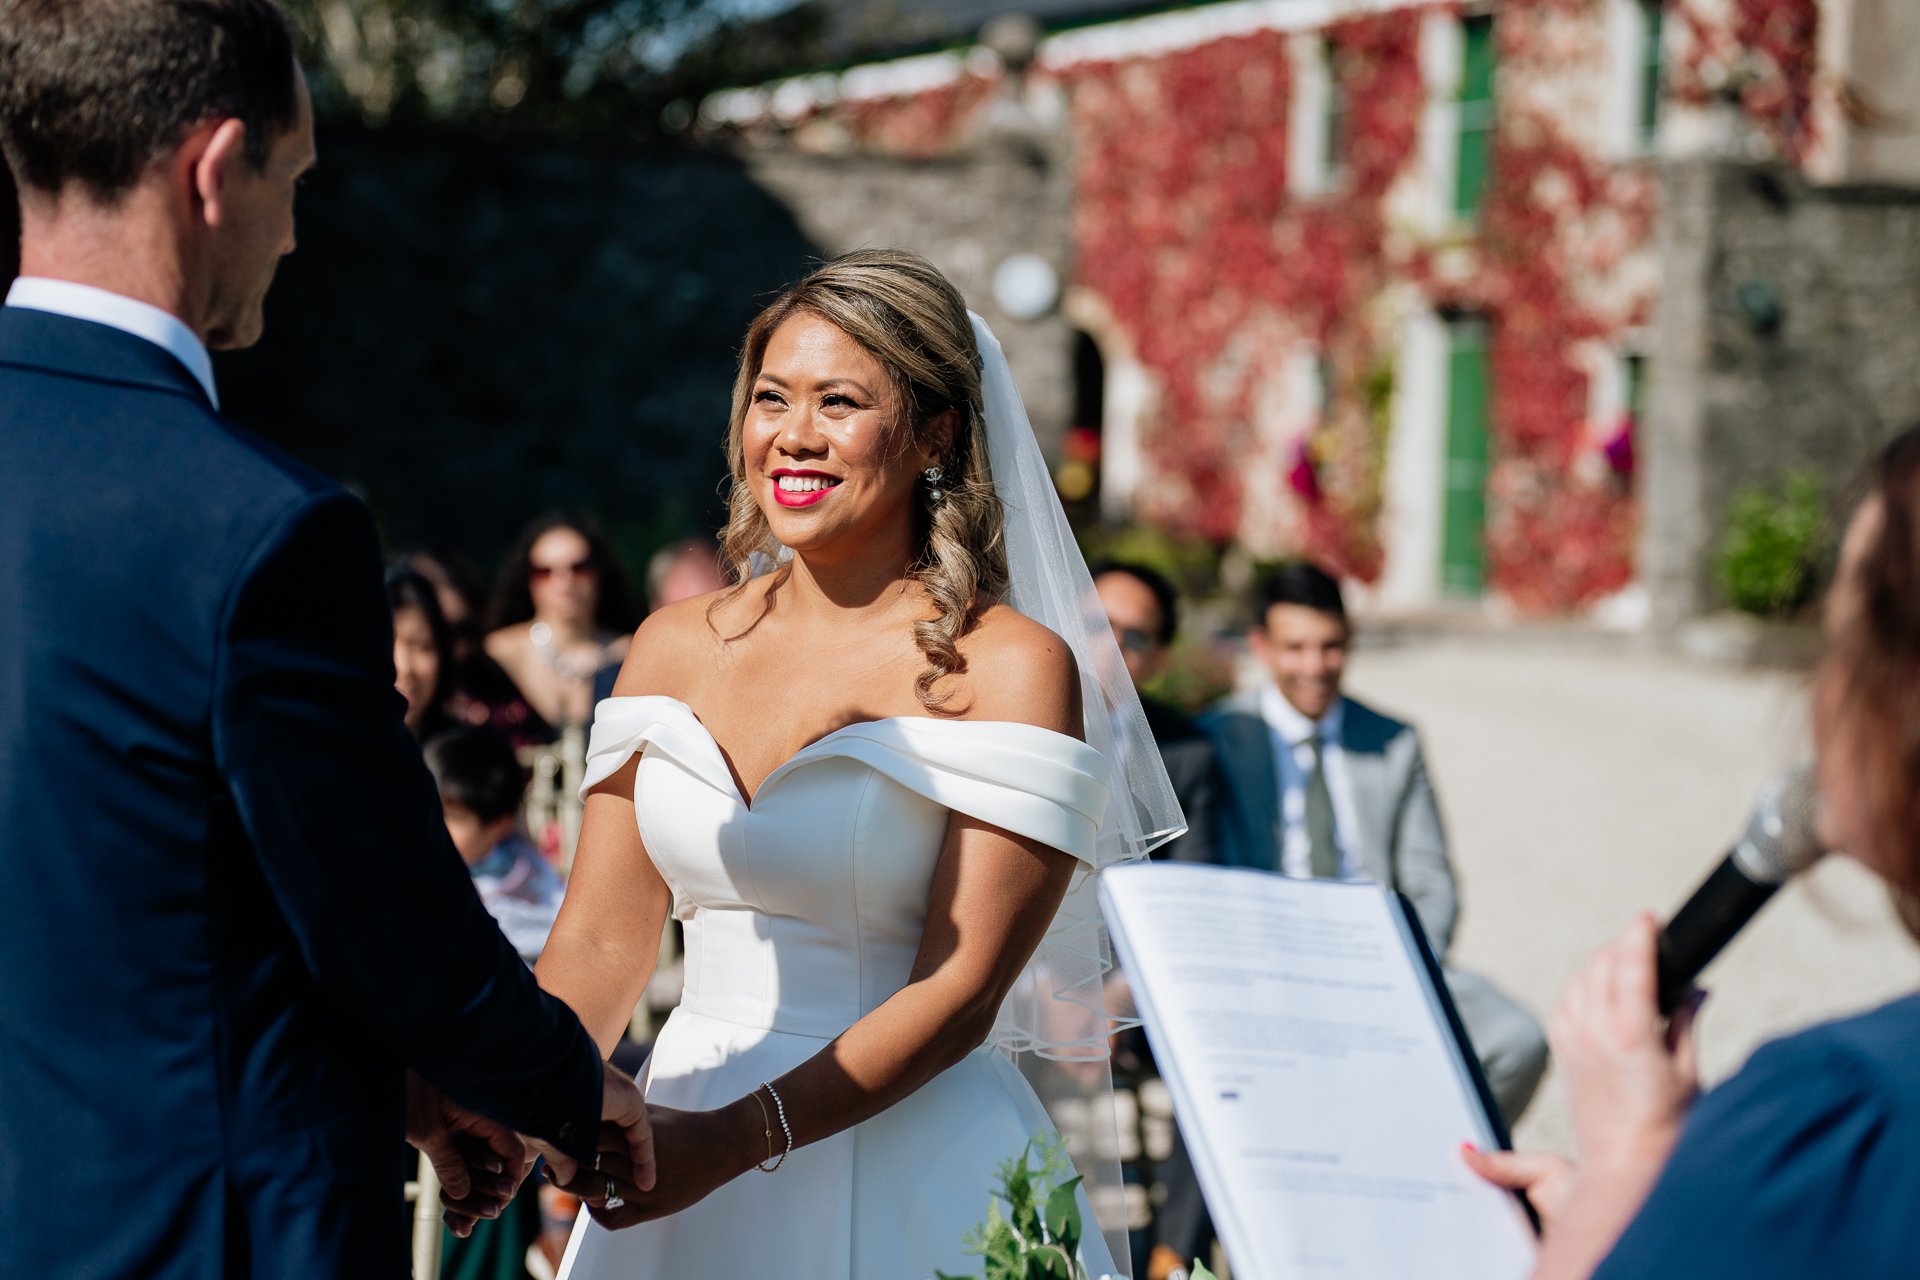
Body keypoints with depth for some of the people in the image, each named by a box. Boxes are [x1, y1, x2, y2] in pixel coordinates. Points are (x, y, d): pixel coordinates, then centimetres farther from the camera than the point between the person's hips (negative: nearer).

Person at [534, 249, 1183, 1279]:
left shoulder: (1013, 669, -10)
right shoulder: (676, 645, 6)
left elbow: (960, 992, -15)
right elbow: (600, 942, 3)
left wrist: (738, 1141, -24)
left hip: (907, 1178, -4)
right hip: (680, 1153, 5)